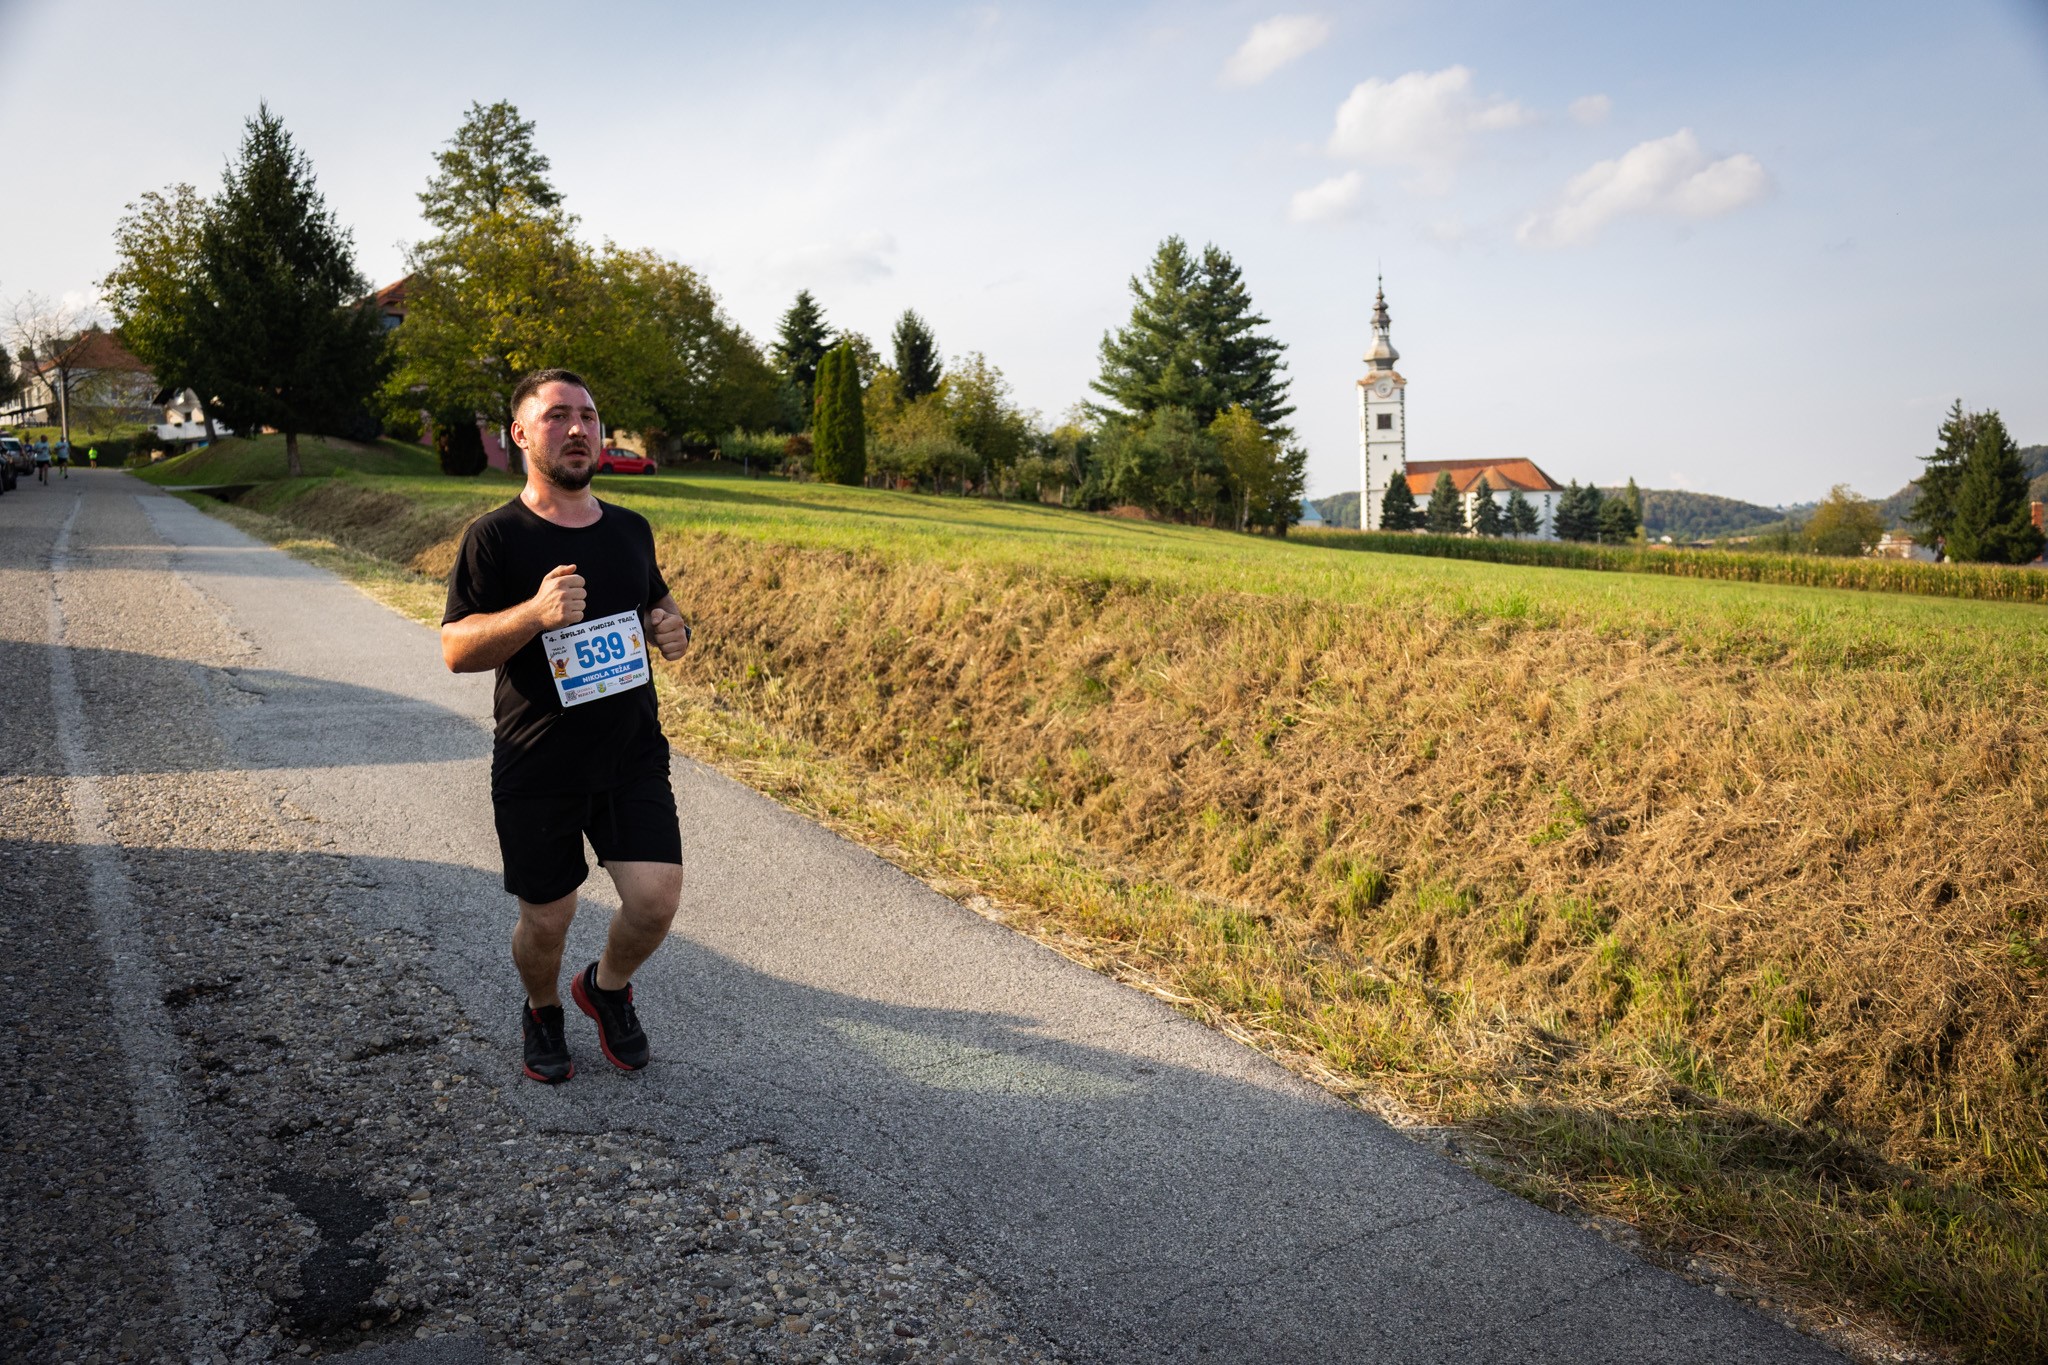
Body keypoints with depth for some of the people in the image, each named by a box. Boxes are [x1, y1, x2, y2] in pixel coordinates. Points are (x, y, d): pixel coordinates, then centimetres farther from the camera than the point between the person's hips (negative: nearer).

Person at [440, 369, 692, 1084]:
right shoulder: (496, 536, -7)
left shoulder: (631, 530, 8)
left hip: (633, 755, 3)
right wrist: (536, 612, -29)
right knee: (547, 920, 8)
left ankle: (607, 987, 25)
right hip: (537, 768, -3)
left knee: (656, 899, -8)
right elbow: (456, 649, -12)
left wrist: (670, 628, -1)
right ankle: (544, 1013, 42)